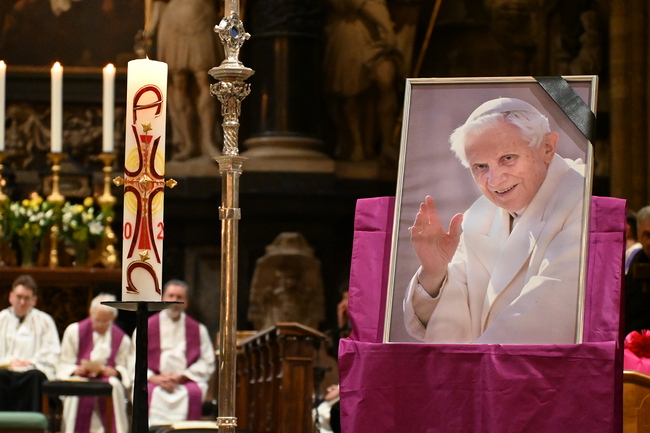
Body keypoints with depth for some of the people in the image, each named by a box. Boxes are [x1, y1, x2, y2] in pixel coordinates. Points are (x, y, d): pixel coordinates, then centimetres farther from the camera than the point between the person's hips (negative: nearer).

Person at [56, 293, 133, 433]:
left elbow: (126, 369, 6)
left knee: (115, 385, -35)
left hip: (108, 379, 1)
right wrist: (76, 370, -17)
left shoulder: (122, 339, 8)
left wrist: (116, 372, -17)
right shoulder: (75, 331, 7)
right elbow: (64, 365, 5)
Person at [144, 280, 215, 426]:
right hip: (154, 381, 0)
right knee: (149, 393, -34)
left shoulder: (198, 330, 14)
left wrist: (181, 377, -7)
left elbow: (207, 363, 7)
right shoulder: (147, 327, 12)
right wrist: (154, 378, -12)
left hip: (186, 381, 0)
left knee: (194, 393, -33)